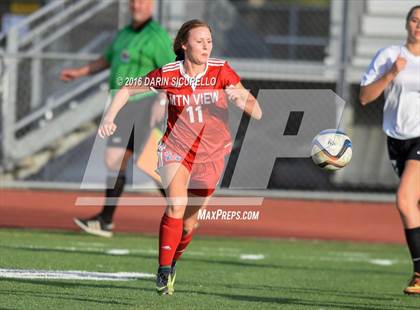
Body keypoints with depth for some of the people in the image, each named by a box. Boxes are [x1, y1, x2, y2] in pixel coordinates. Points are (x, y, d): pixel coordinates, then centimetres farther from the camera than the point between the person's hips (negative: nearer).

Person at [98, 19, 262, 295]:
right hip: (176, 148, -1)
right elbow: (127, 90, 4)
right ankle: (163, 271, -18)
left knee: (189, 223, 6)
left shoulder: (221, 71, -11)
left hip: (211, 155, 1)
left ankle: (172, 264, 34)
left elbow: (257, 112, -11)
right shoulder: (168, 75, -10)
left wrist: (243, 99, -33)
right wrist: (109, 119, -10)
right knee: (176, 206, -24)